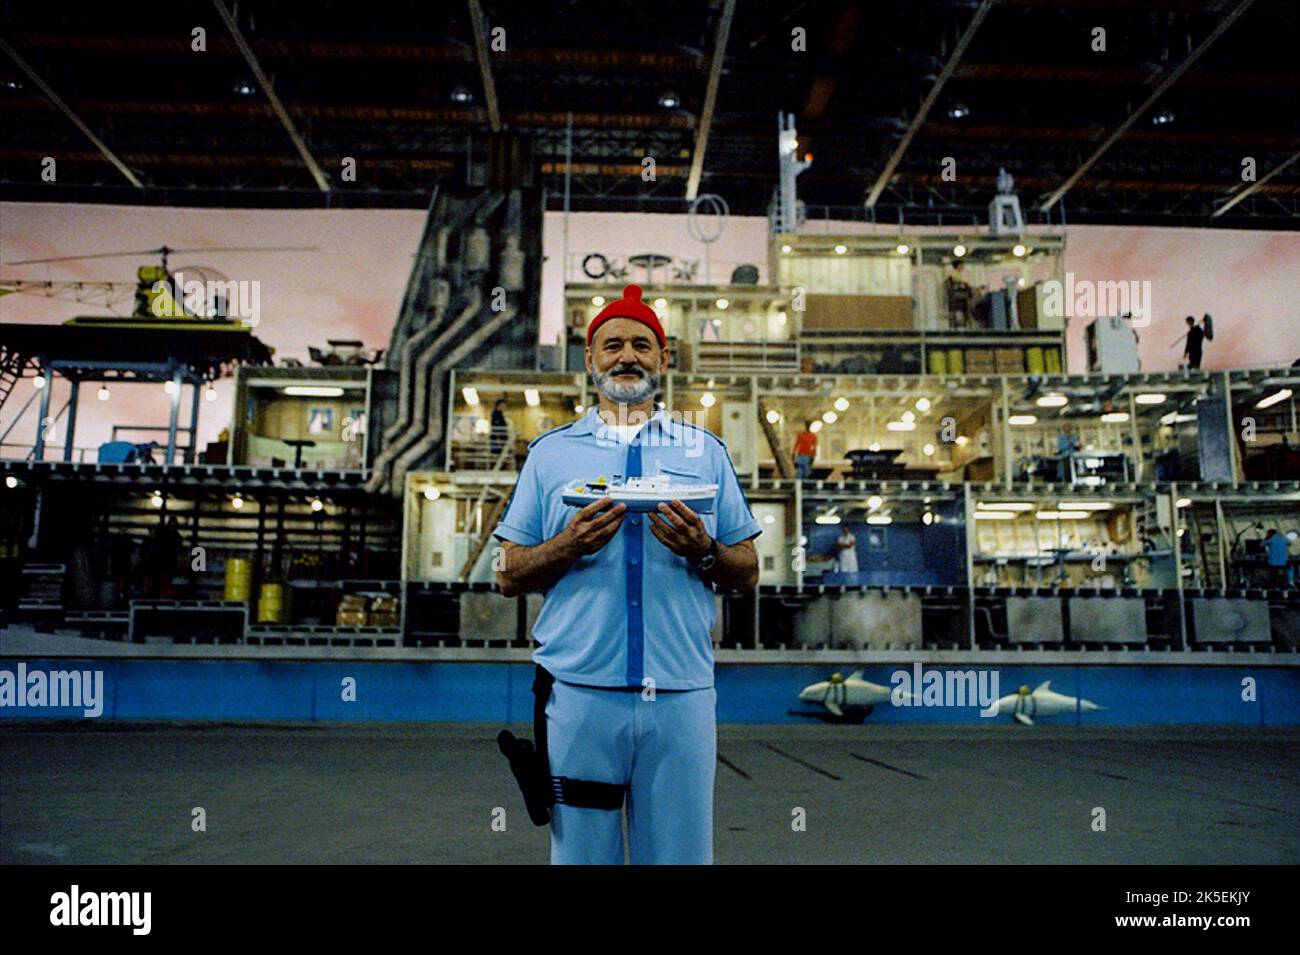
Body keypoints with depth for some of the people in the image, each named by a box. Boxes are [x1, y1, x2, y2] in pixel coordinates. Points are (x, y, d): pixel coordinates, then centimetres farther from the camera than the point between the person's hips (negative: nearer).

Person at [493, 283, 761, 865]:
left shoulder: (706, 452, 11)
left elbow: (747, 575, 10)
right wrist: (568, 546, -11)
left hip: (681, 692, 1)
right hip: (580, 691, 0)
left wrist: (704, 551, -11)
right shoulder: (551, 452, 10)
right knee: (580, 852, 9)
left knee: (680, 851, 8)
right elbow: (509, 576, 7)